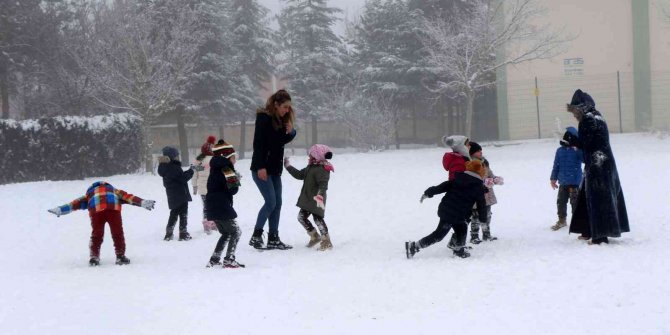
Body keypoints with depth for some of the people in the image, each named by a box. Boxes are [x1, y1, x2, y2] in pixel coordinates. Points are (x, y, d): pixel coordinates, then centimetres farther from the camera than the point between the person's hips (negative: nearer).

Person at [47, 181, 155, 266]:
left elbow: (77, 202, 30)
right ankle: (120, 256, 9)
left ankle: (94, 257, 10)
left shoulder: (90, 194, 39)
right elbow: (128, 197, 27)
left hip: (96, 209, 0)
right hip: (113, 207, 0)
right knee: (117, 233, 11)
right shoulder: (114, 191, 40)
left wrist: (60, 210, 26)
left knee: (96, 234, 15)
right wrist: (143, 203, 20)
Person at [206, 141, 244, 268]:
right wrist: (236, 181, 1)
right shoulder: (226, 170, -14)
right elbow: (232, 190, -17)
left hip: (212, 207, 9)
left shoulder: (216, 169, 15)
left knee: (226, 233, 20)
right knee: (235, 231, 0)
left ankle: (214, 260, 16)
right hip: (222, 207, -9)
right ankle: (229, 260, -6)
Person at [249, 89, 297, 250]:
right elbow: (258, 143, -17)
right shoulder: (264, 118, -12)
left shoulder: (281, 120, 12)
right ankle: (256, 236, -3)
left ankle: (273, 239, 9)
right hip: (261, 168, -8)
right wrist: (260, 167, -22)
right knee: (271, 202, -12)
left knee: (277, 203, 5)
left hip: (275, 168, 8)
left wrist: (290, 132, -1)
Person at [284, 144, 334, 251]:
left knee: (318, 218, -12)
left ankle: (326, 241, -5)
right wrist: (288, 167, 25)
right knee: (301, 217, 13)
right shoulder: (310, 167, 12)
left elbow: (323, 184, -30)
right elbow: (299, 175, 23)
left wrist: (320, 196, -44)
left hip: (316, 201, -10)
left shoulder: (322, 169, -19)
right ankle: (314, 236, 24)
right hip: (307, 199, 10)